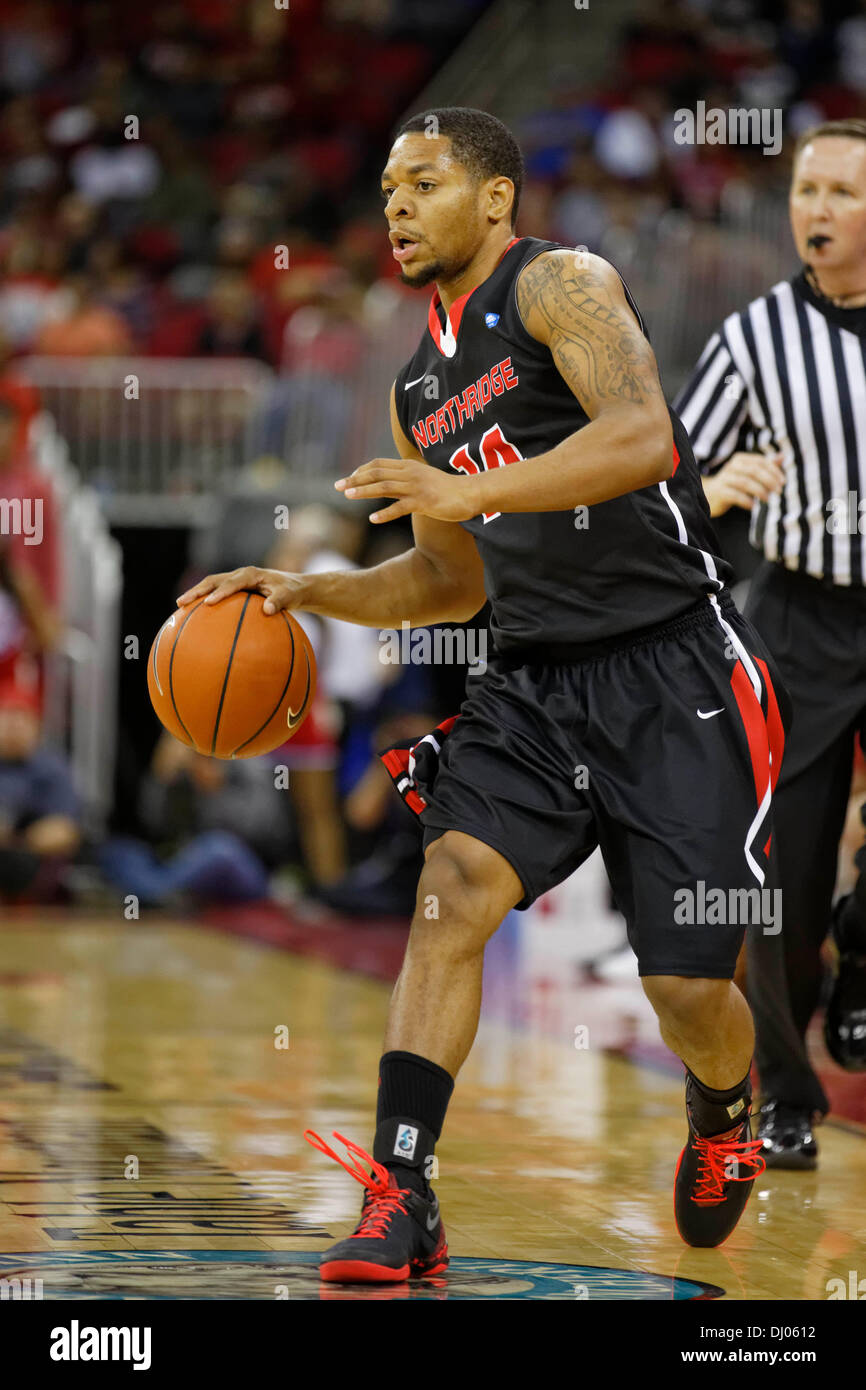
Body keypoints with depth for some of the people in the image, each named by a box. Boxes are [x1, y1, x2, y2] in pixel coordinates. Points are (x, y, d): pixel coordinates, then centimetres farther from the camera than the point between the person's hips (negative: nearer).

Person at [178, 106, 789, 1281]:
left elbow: (642, 437, -25)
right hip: (534, 680, 6)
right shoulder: (419, 389, 16)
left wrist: (473, 489, -34)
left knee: (688, 983, -5)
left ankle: (723, 1123, 31)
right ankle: (400, 1205, -20)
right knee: (452, 885, -17)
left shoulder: (561, 283, -8)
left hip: (676, 667, -6)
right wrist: (310, 593, 9)